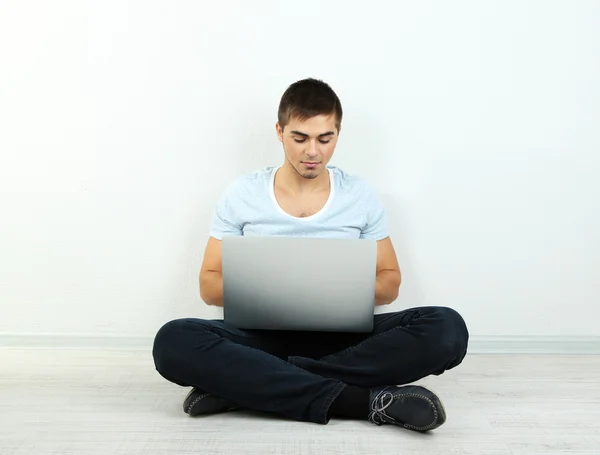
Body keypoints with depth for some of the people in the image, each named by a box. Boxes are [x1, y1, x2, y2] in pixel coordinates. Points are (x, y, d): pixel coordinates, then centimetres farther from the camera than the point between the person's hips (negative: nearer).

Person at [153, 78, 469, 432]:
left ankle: (244, 384, -27)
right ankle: (362, 400, -30)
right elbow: (209, 285, 5)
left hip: (342, 335, 2)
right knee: (174, 342, -31)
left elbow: (390, 282, 10)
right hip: (264, 333, -1)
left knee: (446, 329, -27)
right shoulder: (242, 195, 2)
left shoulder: (361, 195, 4)